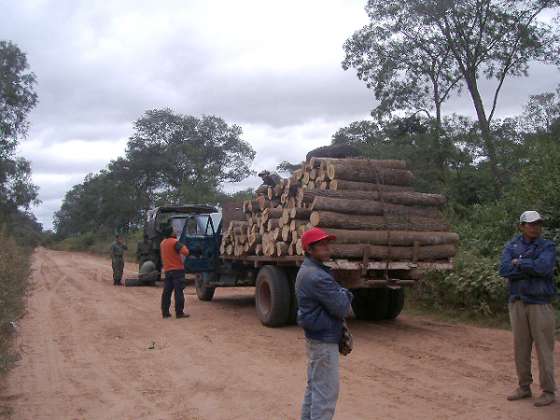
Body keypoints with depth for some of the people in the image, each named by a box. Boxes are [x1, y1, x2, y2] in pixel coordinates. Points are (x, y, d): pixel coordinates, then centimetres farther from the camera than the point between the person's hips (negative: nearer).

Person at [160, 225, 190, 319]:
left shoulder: (162, 243, 13)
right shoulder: (175, 242, -13)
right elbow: (185, 252, -21)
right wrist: (184, 247, -3)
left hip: (167, 270, 7)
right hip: (177, 270, -7)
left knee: (167, 291, 9)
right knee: (178, 291, -5)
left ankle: (165, 312, 10)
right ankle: (179, 312, -6)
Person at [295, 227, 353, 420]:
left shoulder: (307, 271, 11)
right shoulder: (317, 276, -23)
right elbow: (343, 308, -22)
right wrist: (345, 295, -2)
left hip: (315, 336, 11)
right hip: (324, 339, -11)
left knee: (314, 385, 21)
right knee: (327, 390, -2)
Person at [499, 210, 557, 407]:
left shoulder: (548, 247, -2)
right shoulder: (512, 247, 6)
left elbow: (543, 267, -22)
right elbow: (504, 270, -11)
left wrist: (519, 263, -10)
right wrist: (532, 268, -15)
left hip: (540, 304, -3)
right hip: (517, 303, 3)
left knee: (544, 349, 1)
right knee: (520, 348, 11)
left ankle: (548, 391, 13)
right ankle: (524, 387, 24)